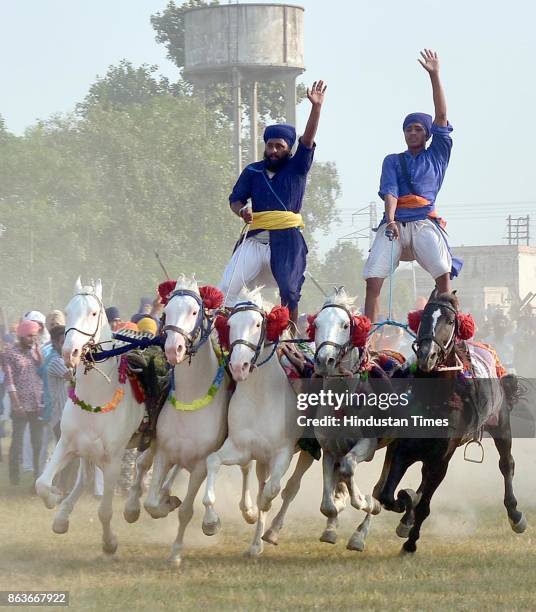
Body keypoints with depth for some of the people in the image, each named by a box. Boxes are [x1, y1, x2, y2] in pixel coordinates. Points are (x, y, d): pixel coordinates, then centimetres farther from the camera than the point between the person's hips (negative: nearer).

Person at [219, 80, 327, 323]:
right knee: (227, 287, -11)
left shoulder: (296, 168, 8)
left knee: (290, 293, -3)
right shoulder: (253, 171, 13)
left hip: (287, 239, -1)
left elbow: (308, 140, -4)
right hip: (255, 237, 1)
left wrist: (316, 107, -16)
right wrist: (242, 211, -12)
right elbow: (235, 199, 13)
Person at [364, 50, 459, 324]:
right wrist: (390, 218, -16)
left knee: (443, 273, -26)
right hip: (394, 223, 1)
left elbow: (441, 116, 11)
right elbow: (389, 190, 4)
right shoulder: (393, 161, 21)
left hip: (425, 222, -1)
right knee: (373, 280, -16)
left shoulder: (437, 156, 19)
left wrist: (434, 75, 5)